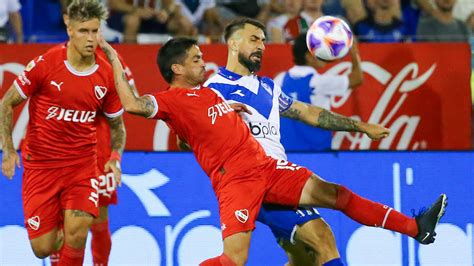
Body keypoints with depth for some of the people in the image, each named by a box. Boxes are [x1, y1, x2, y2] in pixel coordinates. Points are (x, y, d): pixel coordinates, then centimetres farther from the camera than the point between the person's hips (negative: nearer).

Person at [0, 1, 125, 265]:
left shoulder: (108, 75, -3)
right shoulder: (44, 64, -12)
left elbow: (117, 125, 13)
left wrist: (115, 158, -6)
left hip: (82, 164, 1)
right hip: (40, 163, -1)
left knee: (76, 235, -21)